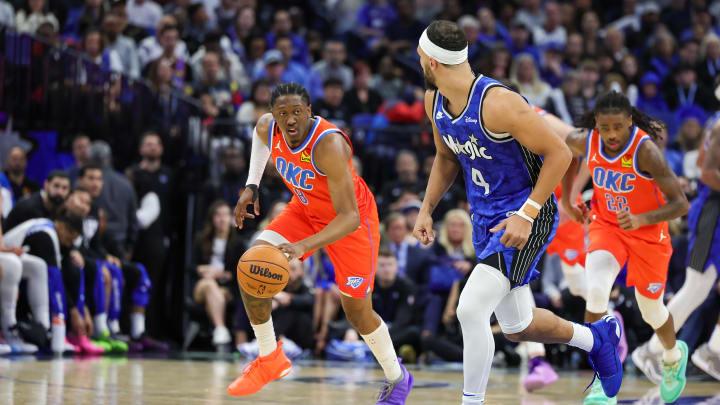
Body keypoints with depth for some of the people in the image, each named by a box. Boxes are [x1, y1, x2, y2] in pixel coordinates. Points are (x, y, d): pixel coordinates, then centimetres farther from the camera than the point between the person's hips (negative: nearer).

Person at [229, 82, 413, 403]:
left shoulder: (329, 145, -39)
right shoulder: (268, 128, -20)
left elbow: (350, 218, -41)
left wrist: (304, 246, -53)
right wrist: (251, 187, 2)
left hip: (350, 220, -6)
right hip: (305, 211, 6)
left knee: (357, 311, 3)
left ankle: (397, 379, 30)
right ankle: (270, 359, 5)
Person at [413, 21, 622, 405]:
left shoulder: (498, 103, -27)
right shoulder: (434, 101, -2)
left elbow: (559, 154, -21)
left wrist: (526, 215, -25)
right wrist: (426, 209, 6)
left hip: (526, 215, -8)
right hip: (486, 216, 8)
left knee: (470, 309, -23)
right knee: (518, 328, 16)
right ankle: (598, 338, 43)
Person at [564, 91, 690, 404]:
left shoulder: (645, 150, -30)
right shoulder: (584, 142, -17)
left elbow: (680, 203, -27)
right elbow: (566, 152, 11)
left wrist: (640, 220, -41)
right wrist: (566, 202, 14)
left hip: (647, 233, -2)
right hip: (606, 226, 2)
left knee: (652, 312, 13)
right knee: (596, 293, -24)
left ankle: (674, 355, 49)